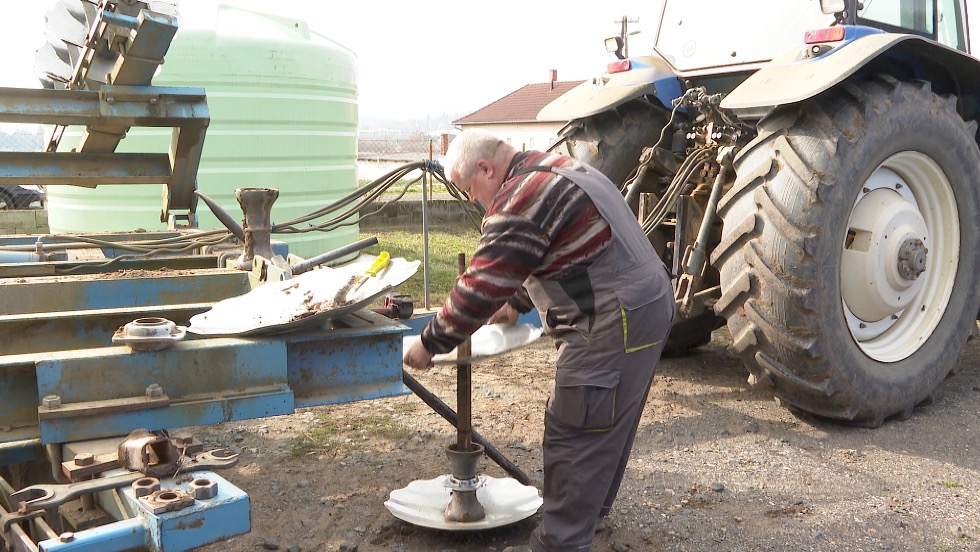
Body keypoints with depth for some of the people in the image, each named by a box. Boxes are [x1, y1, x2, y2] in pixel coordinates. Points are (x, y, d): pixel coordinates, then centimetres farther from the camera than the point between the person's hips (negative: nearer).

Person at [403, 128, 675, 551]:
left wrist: (429, 343, -7)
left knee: (574, 438, -4)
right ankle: (588, 515, 36)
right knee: (607, 428, 21)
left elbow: (480, 287, -17)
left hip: (614, 325, -11)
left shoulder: (520, 199, -16)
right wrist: (516, 304, 34)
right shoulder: (551, 171, 16)